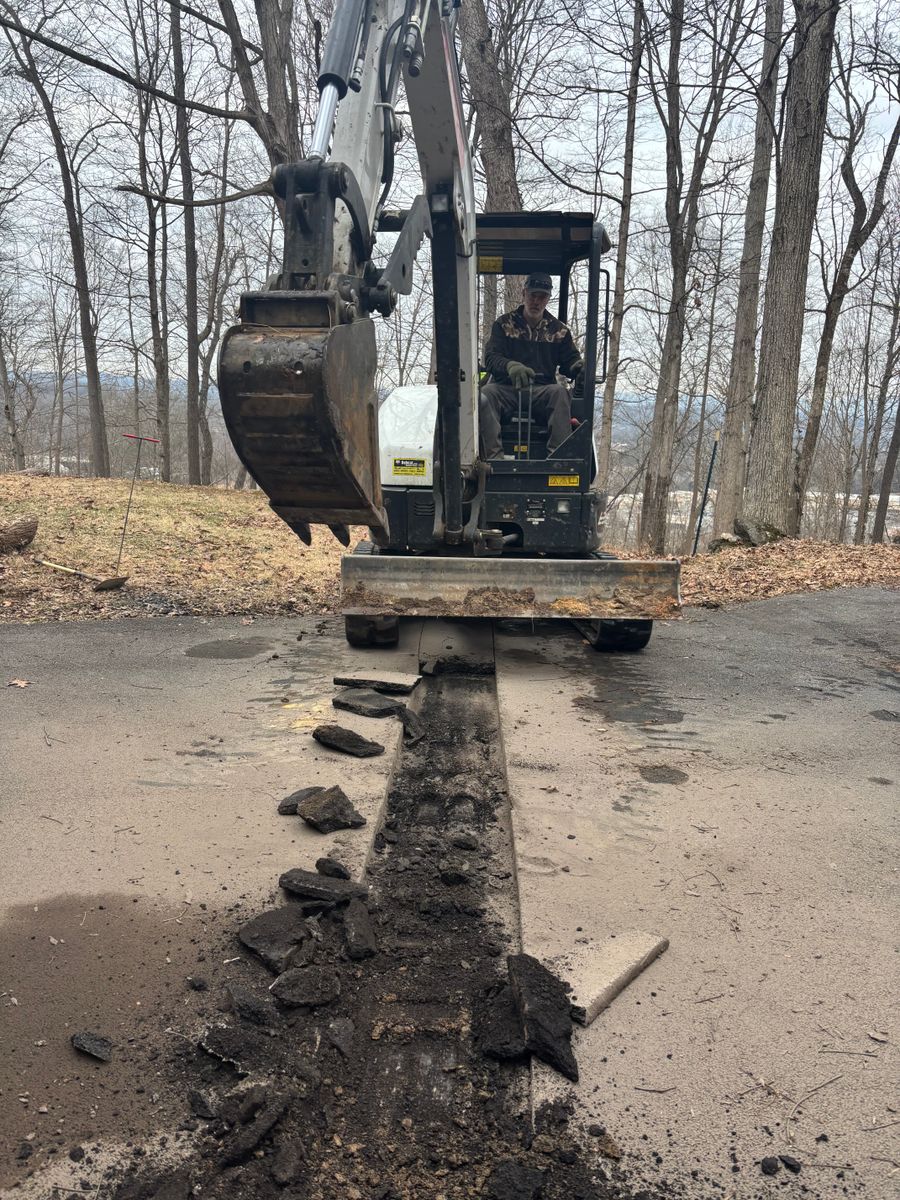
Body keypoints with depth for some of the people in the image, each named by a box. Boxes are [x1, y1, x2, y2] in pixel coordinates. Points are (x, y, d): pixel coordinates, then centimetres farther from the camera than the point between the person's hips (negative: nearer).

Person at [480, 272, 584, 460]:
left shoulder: (559, 330, 18)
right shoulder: (504, 324, 12)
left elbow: (570, 360, 13)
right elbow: (490, 358, -1)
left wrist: (581, 369, -15)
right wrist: (510, 366, -25)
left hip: (542, 391, 1)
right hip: (507, 389, 0)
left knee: (560, 392, -33)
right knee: (484, 395, -33)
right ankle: (494, 455, -45)